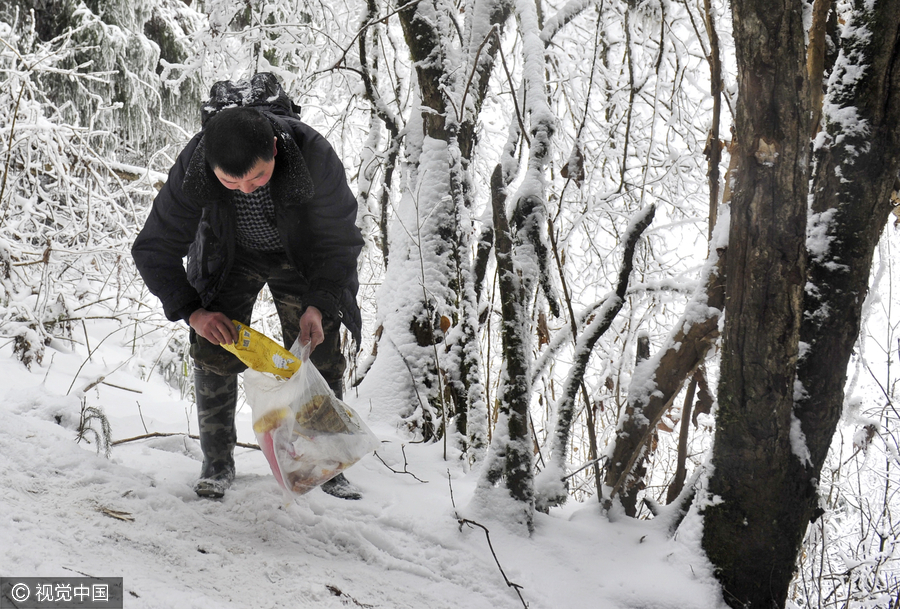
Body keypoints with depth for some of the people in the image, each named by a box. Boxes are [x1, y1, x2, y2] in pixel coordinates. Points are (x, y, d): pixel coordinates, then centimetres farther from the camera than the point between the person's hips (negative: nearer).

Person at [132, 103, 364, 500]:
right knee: (215, 351, -11)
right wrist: (191, 310, -33)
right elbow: (153, 248, -21)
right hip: (229, 255, 1)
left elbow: (340, 240, -22)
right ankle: (217, 461, 7)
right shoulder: (191, 169, -34)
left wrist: (318, 305, -34)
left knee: (320, 357, -6)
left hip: (302, 255, 0)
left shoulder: (314, 156, -37)